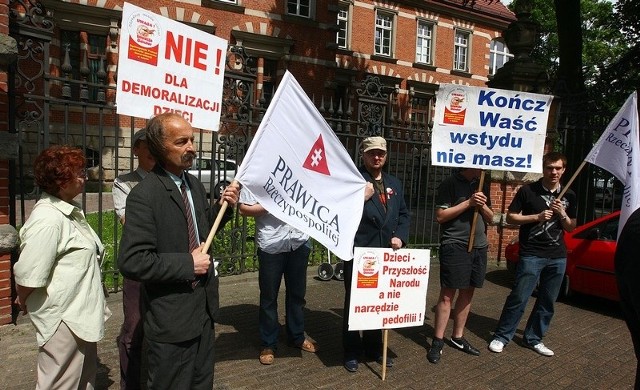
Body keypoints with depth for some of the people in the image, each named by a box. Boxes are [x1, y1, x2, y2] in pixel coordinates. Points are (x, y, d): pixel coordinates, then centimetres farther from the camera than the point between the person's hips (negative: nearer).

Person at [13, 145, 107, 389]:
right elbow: (29, 276, -24)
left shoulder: (70, 210, 7)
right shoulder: (48, 219, -24)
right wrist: (24, 303, -5)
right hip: (64, 318, -9)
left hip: (80, 313, 9)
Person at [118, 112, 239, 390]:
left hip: (204, 308, 7)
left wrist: (222, 207, 0)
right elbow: (132, 262, -24)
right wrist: (187, 264, -21)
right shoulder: (144, 195, -19)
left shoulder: (195, 184, 4)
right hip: (171, 318, -7)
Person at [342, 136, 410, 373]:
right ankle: (352, 352, 24)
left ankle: (374, 348, 34)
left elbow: (403, 214, 17)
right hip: (358, 253, -5)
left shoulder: (395, 183, 14)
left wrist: (400, 236, 1)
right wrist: (360, 199, -24)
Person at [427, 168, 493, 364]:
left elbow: (490, 219, 17)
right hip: (454, 246, -6)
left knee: (467, 292, 11)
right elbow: (440, 216, -10)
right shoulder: (450, 184, -5)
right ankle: (438, 341, 5)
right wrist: (468, 203, -16)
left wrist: (482, 205, -5)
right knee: (447, 294, -4)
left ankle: (458, 337, 24)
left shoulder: (483, 186, 14)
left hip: (479, 246, 6)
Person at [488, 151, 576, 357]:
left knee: (548, 301, 11)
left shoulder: (568, 196, 9)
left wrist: (562, 214, -7)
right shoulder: (528, 191, -4)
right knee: (519, 298, -4)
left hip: (558, 256, 5)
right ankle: (501, 337, 10)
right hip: (531, 254, -5)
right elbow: (510, 217, -2)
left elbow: (571, 228, 14)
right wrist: (536, 217, -15)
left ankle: (533, 338, 26)